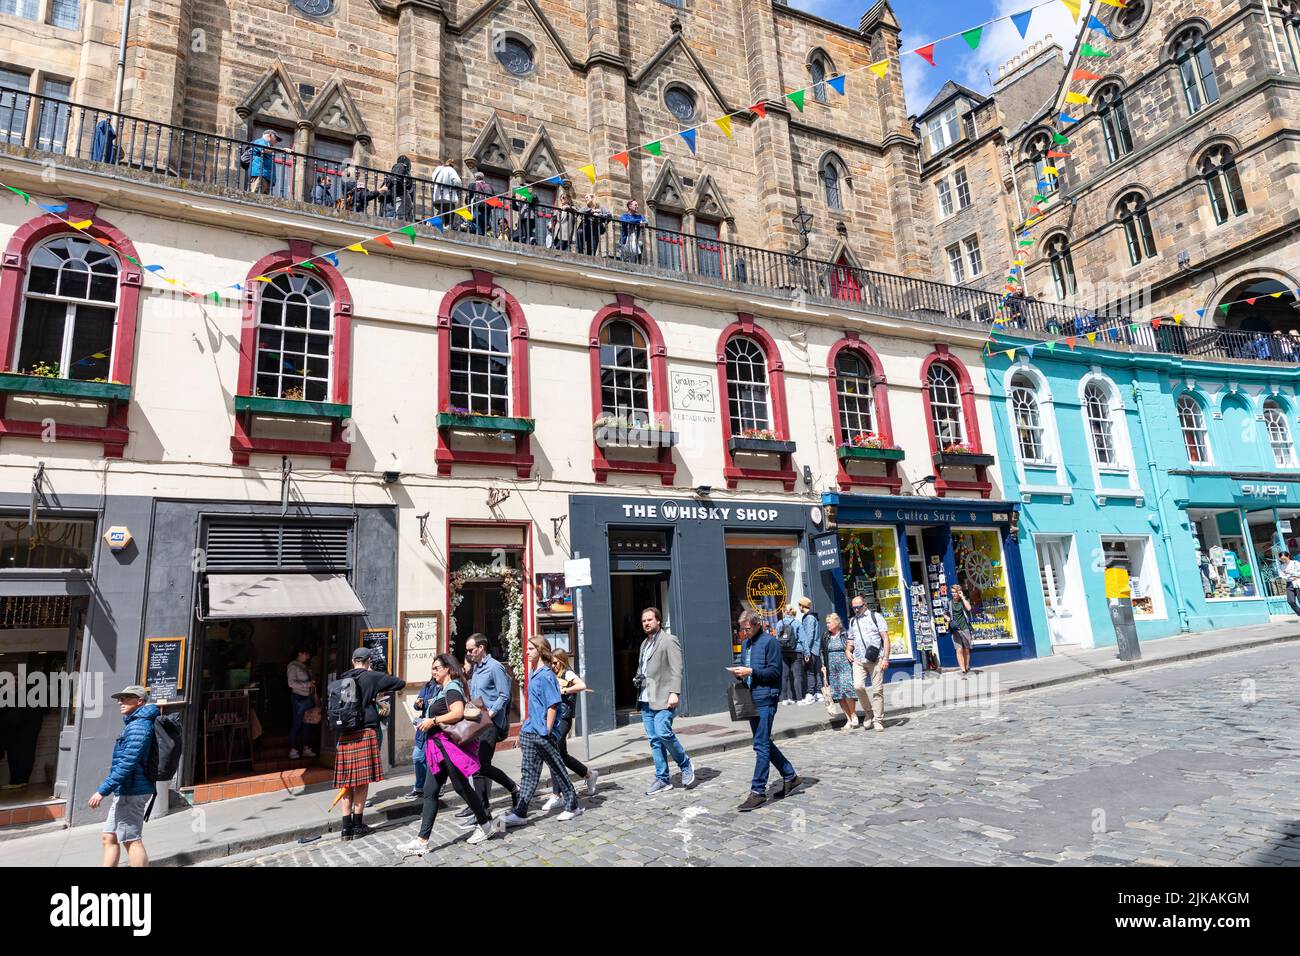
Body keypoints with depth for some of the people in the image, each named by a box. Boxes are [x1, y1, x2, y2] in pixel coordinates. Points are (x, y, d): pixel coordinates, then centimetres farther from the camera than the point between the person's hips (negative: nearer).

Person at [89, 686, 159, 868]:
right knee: (110, 837, 15)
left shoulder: (138, 726, -17)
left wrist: (103, 790, -21)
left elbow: (127, 764, -23)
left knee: (132, 841, -3)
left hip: (131, 792, -10)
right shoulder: (134, 724, 16)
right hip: (125, 791, 10)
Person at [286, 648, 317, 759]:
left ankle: (306, 749, 15)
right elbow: (291, 683, -16)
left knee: (307, 723, 9)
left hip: (308, 697, 7)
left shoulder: (305, 666, 15)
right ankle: (293, 750, 5)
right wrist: (307, 684, -18)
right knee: (296, 724, -3)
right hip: (299, 697, -7)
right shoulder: (293, 666, -7)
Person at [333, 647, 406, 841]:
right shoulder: (372, 677, -3)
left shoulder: (342, 679, 10)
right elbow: (400, 683, 2)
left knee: (347, 781, 9)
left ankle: (346, 827, 13)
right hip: (365, 732, -5)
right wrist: (380, 691, 19)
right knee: (362, 781, 4)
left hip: (344, 735, 5)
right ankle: (357, 825, 10)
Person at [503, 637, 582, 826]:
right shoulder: (533, 673, 11)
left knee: (557, 769, 5)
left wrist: (547, 731, -18)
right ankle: (519, 813, 12)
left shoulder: (546, 675, -16)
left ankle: (572, 806, 20)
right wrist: (527, 724, 19)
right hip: (530, 731, 8)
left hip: (543, 733, -8)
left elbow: (553, 705, -19)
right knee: (529, 773, 9)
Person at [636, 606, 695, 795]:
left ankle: (685, 765, 6)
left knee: (663, 733, -17)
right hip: (646, 699, 8)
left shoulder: (669, 641, -4)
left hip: (663, 698, -7)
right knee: (654, 740, 7)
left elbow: (676, 670, -11)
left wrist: (674, 693, -20)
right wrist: (638, 680, 9)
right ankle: (662, 779, 14)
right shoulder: (644, 644, 20)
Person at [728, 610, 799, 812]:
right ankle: (790, 777, 30)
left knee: (761, 745, -6)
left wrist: (751, 671, -20)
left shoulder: (769, 642, -9)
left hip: (765, 699, -9)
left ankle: (758, 791, 0)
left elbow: (775, 671, -14)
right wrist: (740, 673, 0)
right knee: (764, 743, 15)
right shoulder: (745, 644, 15)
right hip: (751, 699, 9)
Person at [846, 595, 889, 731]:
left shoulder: (876, 616, 4)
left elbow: (886, 638, 0)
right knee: (858, 686, -14)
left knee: (877, 690, -2)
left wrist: (885, 658, -8)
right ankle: (868, 712, 8)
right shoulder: (852, 621, 18)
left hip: (875, 660, -3)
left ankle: (878, 720, 10)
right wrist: (848, 651, 8)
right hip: (858, 660, 3)